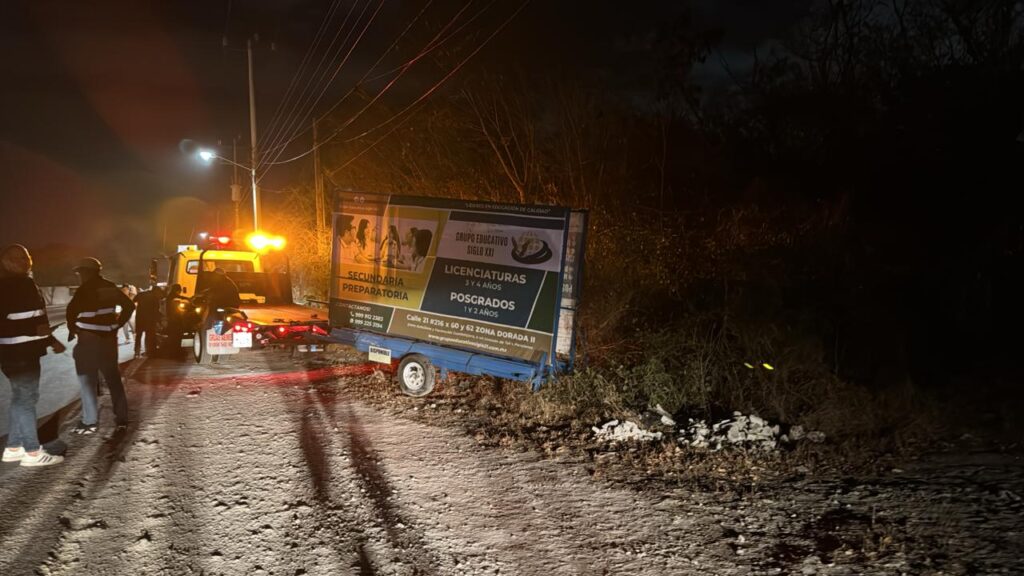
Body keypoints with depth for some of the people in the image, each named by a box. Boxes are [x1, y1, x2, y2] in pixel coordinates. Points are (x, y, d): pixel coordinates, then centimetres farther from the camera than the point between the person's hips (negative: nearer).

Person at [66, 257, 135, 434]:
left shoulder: (85, 289, -11)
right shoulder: (111, 287, 9)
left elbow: (72, 308, -24)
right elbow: (129, 305, 13)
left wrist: (72, 329, -8)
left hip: (89, 338, -6)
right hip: (109, 338, 6)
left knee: (88, 380, 1)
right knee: (114, 379, 12)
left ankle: (89, 422, 1)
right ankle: (122, 419, 13)